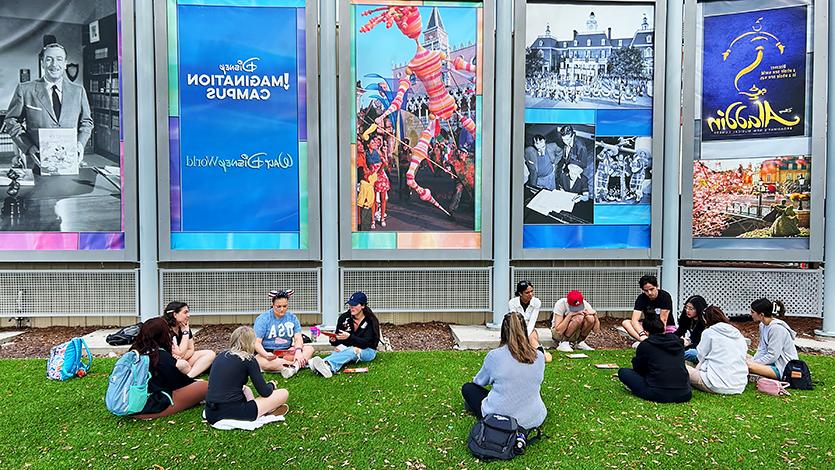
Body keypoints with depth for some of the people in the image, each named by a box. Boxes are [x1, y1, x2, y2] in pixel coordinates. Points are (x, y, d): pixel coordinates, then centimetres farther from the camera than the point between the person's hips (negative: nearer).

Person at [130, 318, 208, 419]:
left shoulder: (135, 351, 7)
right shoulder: (161, 355, -13)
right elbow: (179, 382, -1)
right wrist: (195, 382, 18)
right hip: (152, 409, -7)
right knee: (205, 386, -12)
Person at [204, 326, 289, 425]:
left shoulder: (220, 356, 13)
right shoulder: (249, 359, -5)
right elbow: (265, 392, -3)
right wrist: (272, 384, 19)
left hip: (211, 415, 7)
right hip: (234, 414, -7)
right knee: (284, 393, 1)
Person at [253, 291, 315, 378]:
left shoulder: (292, 317, 5)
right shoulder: (263, 319, -5)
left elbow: (298, 338, -2)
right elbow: (257, 342, -12)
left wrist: (298, 351, -25)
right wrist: (266, 354, -33)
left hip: (287, 352, 4)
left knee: (309, 348, -18)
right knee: (263, 362, -37)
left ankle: (294, 366, -43)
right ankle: (299, 364, -34)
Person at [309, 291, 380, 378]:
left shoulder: (371, 321, -12)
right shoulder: (344, 318, 0)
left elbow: (365, 343, -20)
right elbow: (338, 341, 3)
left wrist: (349, 337, -34)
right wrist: (333, 340, -21)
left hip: (367, 351, -4)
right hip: (348, 349, 4)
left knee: (352, 351, -37)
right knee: (340, 350, -31)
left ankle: (328, 365, -65)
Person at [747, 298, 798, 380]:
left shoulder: (776, 328, -22)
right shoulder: (763, 325, 5)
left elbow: (772, 356, -22)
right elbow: (762, 350, 9)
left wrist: (752, 363, -17)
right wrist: (752, 360, -7)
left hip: (784, 368, -10)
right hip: (774, 362, 10)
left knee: (749, 366, -30)